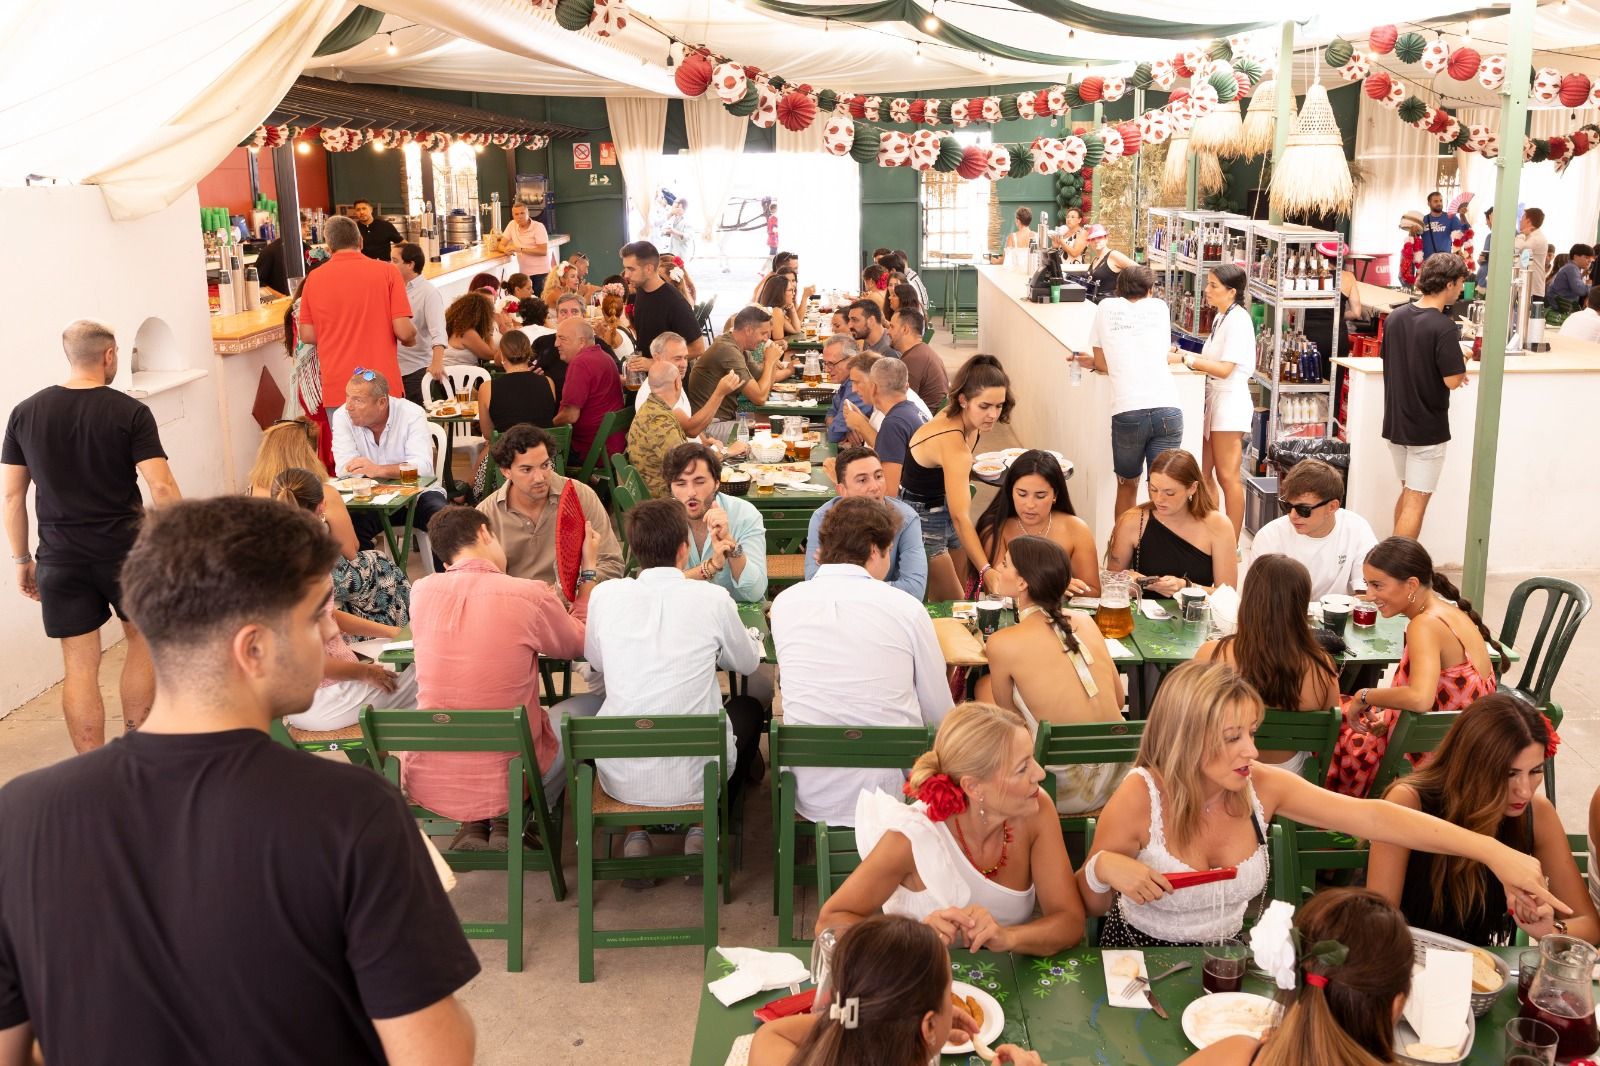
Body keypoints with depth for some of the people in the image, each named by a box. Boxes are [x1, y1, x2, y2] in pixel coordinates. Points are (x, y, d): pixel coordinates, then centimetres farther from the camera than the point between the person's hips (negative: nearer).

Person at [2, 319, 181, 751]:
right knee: (141, 637, 20)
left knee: (79, 667, 6)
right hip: (125, 550, -2)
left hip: (60, 560, 2)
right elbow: (161, 487, -14)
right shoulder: (130, 412, -8)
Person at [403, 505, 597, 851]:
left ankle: (472, 826, 19)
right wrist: (589, 569, 17)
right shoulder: (531, 595, -15)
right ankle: (510, 823, 13)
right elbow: (580, 641, 7)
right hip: (508, 780, -4)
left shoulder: (422, 591, -3)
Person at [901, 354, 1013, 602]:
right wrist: (986, 571, -48)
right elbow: (960, 516, -40)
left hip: (943, 510, 8)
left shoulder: (965, 420, -8)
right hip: (922, 519, -8)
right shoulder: (952, 443, -33)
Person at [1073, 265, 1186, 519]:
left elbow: (1103, 364, 16)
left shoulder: (1106, 307, 13)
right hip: (1168, 410, 1)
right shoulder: (1159, 308, 17)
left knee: (1128, 484, 18)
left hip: (1127, 411, -1)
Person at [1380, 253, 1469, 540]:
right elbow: (1452, 380, -21)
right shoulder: (1444, 328, -20)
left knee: (1408, 493, 22)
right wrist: (1463, 363, 1)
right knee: (1416, 502, -1)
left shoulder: (1395, 317, 2)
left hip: (1395, 422, 7)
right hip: (1427, 428, -7)